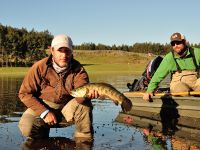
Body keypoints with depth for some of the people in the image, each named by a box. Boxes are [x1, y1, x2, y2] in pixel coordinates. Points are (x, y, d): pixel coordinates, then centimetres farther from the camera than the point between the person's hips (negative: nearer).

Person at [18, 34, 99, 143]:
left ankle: (85, 141, -7)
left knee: (85, 105, -29)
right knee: (27, 127, -27)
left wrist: (88, 94, -55)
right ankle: (42, 138, 10)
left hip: (68, 108, 1)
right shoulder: (39, 67, -16)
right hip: (42, 106, 0)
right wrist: (44, 112, -19)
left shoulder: (78, 70, -13)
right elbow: (24, 93, -11)